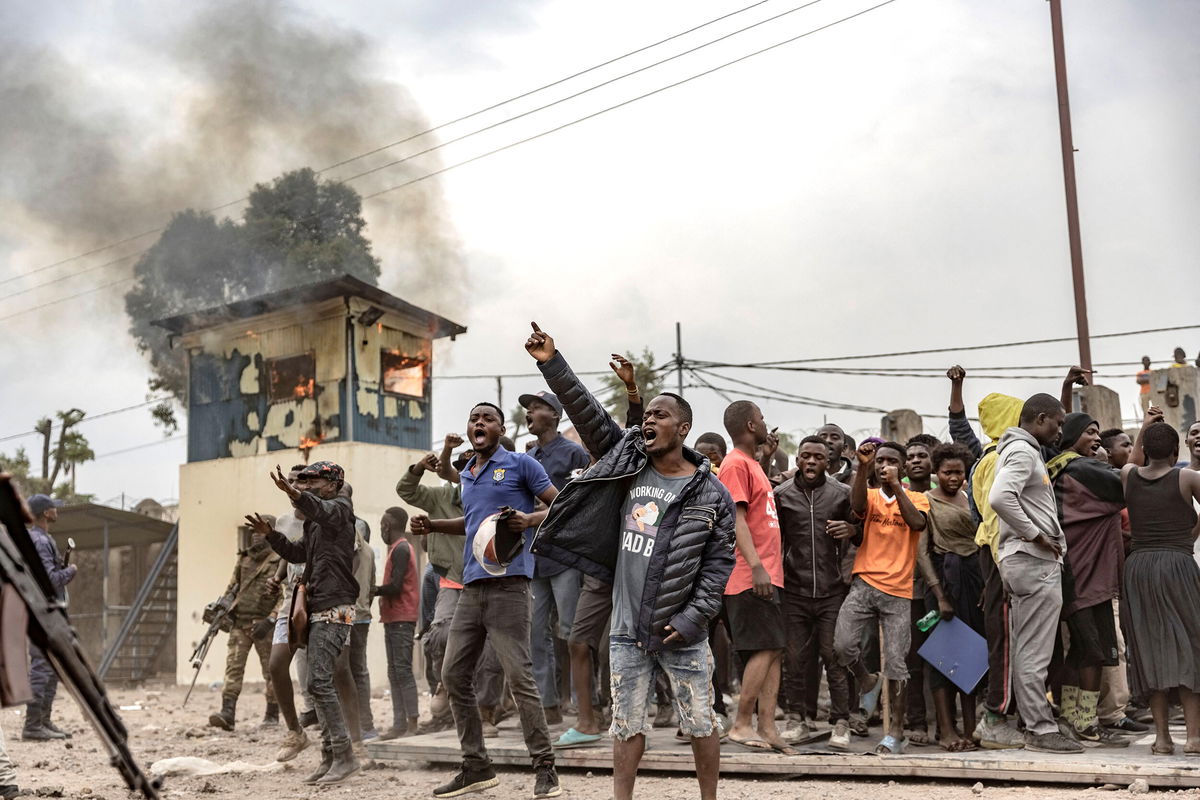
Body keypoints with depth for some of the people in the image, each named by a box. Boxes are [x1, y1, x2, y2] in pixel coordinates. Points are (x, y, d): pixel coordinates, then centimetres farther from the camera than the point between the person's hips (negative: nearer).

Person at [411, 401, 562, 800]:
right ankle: (476, 766, 20)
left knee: (519, 677, -9)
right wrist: (433, 525, 21)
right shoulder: (466, 475, 19)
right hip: (471, 586, 8)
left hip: (507, 583, -8)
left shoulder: (520, 464, -1)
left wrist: (529, 519, -21)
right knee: (454, 675, 8)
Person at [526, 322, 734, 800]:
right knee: (627, 725, 10)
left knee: (700, 725, 8)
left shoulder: (711, 494, -4)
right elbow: (588, 413, -1)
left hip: (681, 633, -2)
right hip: (627, 627, 3)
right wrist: (552, 364, -9)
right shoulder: (627, 461, 5)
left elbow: (719, 562, -4)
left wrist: (693, 618, -11)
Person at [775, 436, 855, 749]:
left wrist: (850, 529, -7)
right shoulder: (782, 494, 6)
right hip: (794, 589, 1)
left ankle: (841, 723, 7)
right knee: (794, 657, 5)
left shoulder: (842, 493, 5)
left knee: (834, 656, -1)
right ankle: (797, 719, 17)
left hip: (831, 589, -1)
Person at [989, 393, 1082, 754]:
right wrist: (1036, 535, -19)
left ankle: (1037, 726, 19)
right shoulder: (1022, 451, -11)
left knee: (1029, 653, 12)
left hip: (1034, 562, 11)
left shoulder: (1024, 451, 22)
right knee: (1034, 654, -5)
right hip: (1033, 562, -11)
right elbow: (1000, 498, -28)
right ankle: (1041, 730, -1)